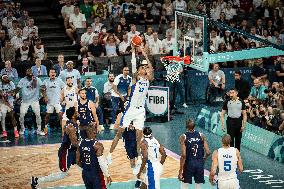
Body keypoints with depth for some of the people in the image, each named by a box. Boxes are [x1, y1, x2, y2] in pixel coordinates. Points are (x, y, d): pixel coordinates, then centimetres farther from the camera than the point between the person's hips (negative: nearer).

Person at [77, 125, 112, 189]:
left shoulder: (81, 143, -1)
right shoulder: (97, 145, -19)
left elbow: (78, 161, 6)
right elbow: (102, 162, -23)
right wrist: (107, 175, -16)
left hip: (85, 173, 6)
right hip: (96, 173, -6)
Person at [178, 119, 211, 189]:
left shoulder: (183, 137, -9)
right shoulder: (201, 135, 0)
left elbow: (183, 155, -15)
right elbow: (208, 152, -4)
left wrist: (180, 171, -12)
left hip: (189, 163, -3)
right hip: (200, 163, 3)